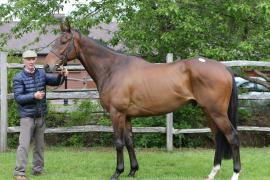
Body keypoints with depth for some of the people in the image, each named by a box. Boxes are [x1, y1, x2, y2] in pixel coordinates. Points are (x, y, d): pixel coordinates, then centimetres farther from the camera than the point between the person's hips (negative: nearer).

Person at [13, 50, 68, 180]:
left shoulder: (41, 74, 7)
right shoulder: (19, 78, -7)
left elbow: (55, 82, 7)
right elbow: (18, 97, -14)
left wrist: (61, 75, -15)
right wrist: (34, 96, -27)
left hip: (40, 116, 5)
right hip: (27, 116, -5)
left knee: (40, 145, 12)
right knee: (24, 144, -11)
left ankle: (38, 169, 23)